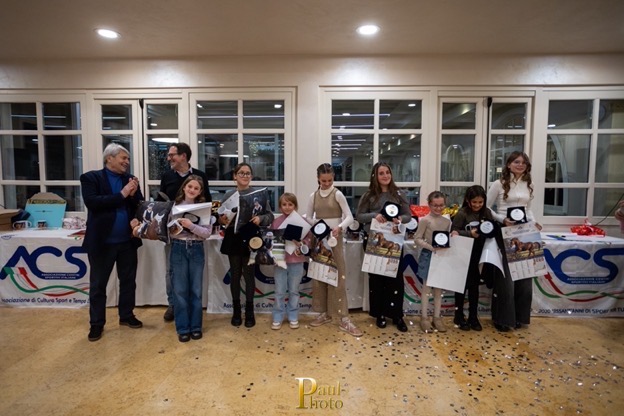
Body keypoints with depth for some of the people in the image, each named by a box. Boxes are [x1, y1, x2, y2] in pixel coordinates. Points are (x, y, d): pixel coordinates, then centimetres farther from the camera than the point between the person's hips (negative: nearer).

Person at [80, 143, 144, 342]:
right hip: (102, 241, -4)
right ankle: (96, 323, 23)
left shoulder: (130, 179, 7)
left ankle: (126, 315, 31)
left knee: (128, 281, 14)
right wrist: (121, 195, -20)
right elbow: (92, 202, -20)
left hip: (127, 241, 4)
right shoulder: (91, 178, -4)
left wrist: (133, 195, -16)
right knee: (98, 284, 9)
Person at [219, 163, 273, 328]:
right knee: (235, 275, 11)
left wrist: (260, 218, -23)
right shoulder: (228, 195, 4)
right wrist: (222, 220, -16)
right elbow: (221, 217, 6)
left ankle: (249, 311, 21)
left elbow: (270, 215, -3)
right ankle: (236, 310, 25)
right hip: (233, 239, 2)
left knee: (249, 275, 7)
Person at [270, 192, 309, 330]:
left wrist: (301, 245, -18)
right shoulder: (276, 222, 0)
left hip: (296, 261, 0)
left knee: (294, 291, 12)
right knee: (279, 291, 8)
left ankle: (293, 317, 26)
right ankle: (277, 318, 21)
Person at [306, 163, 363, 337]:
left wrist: (340, 227, -25)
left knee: (338, 277, -4)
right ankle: (323, 313, 23)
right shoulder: (313, 196, 6)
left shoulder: (338, 194, -5)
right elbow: (308, 218, 13)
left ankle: (344, 319, 1)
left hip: (334, 238, -4)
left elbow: (349, 217, -8)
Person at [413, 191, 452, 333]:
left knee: (439, 288, 11)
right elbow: (417, 239, -11)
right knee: (426, 287, 4)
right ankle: (424, 318, 14)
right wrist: (431, 247, -22)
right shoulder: (425, 220, -9)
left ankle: (437, 317, 23)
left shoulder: (447, 221, 7)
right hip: (428, 256, -5)